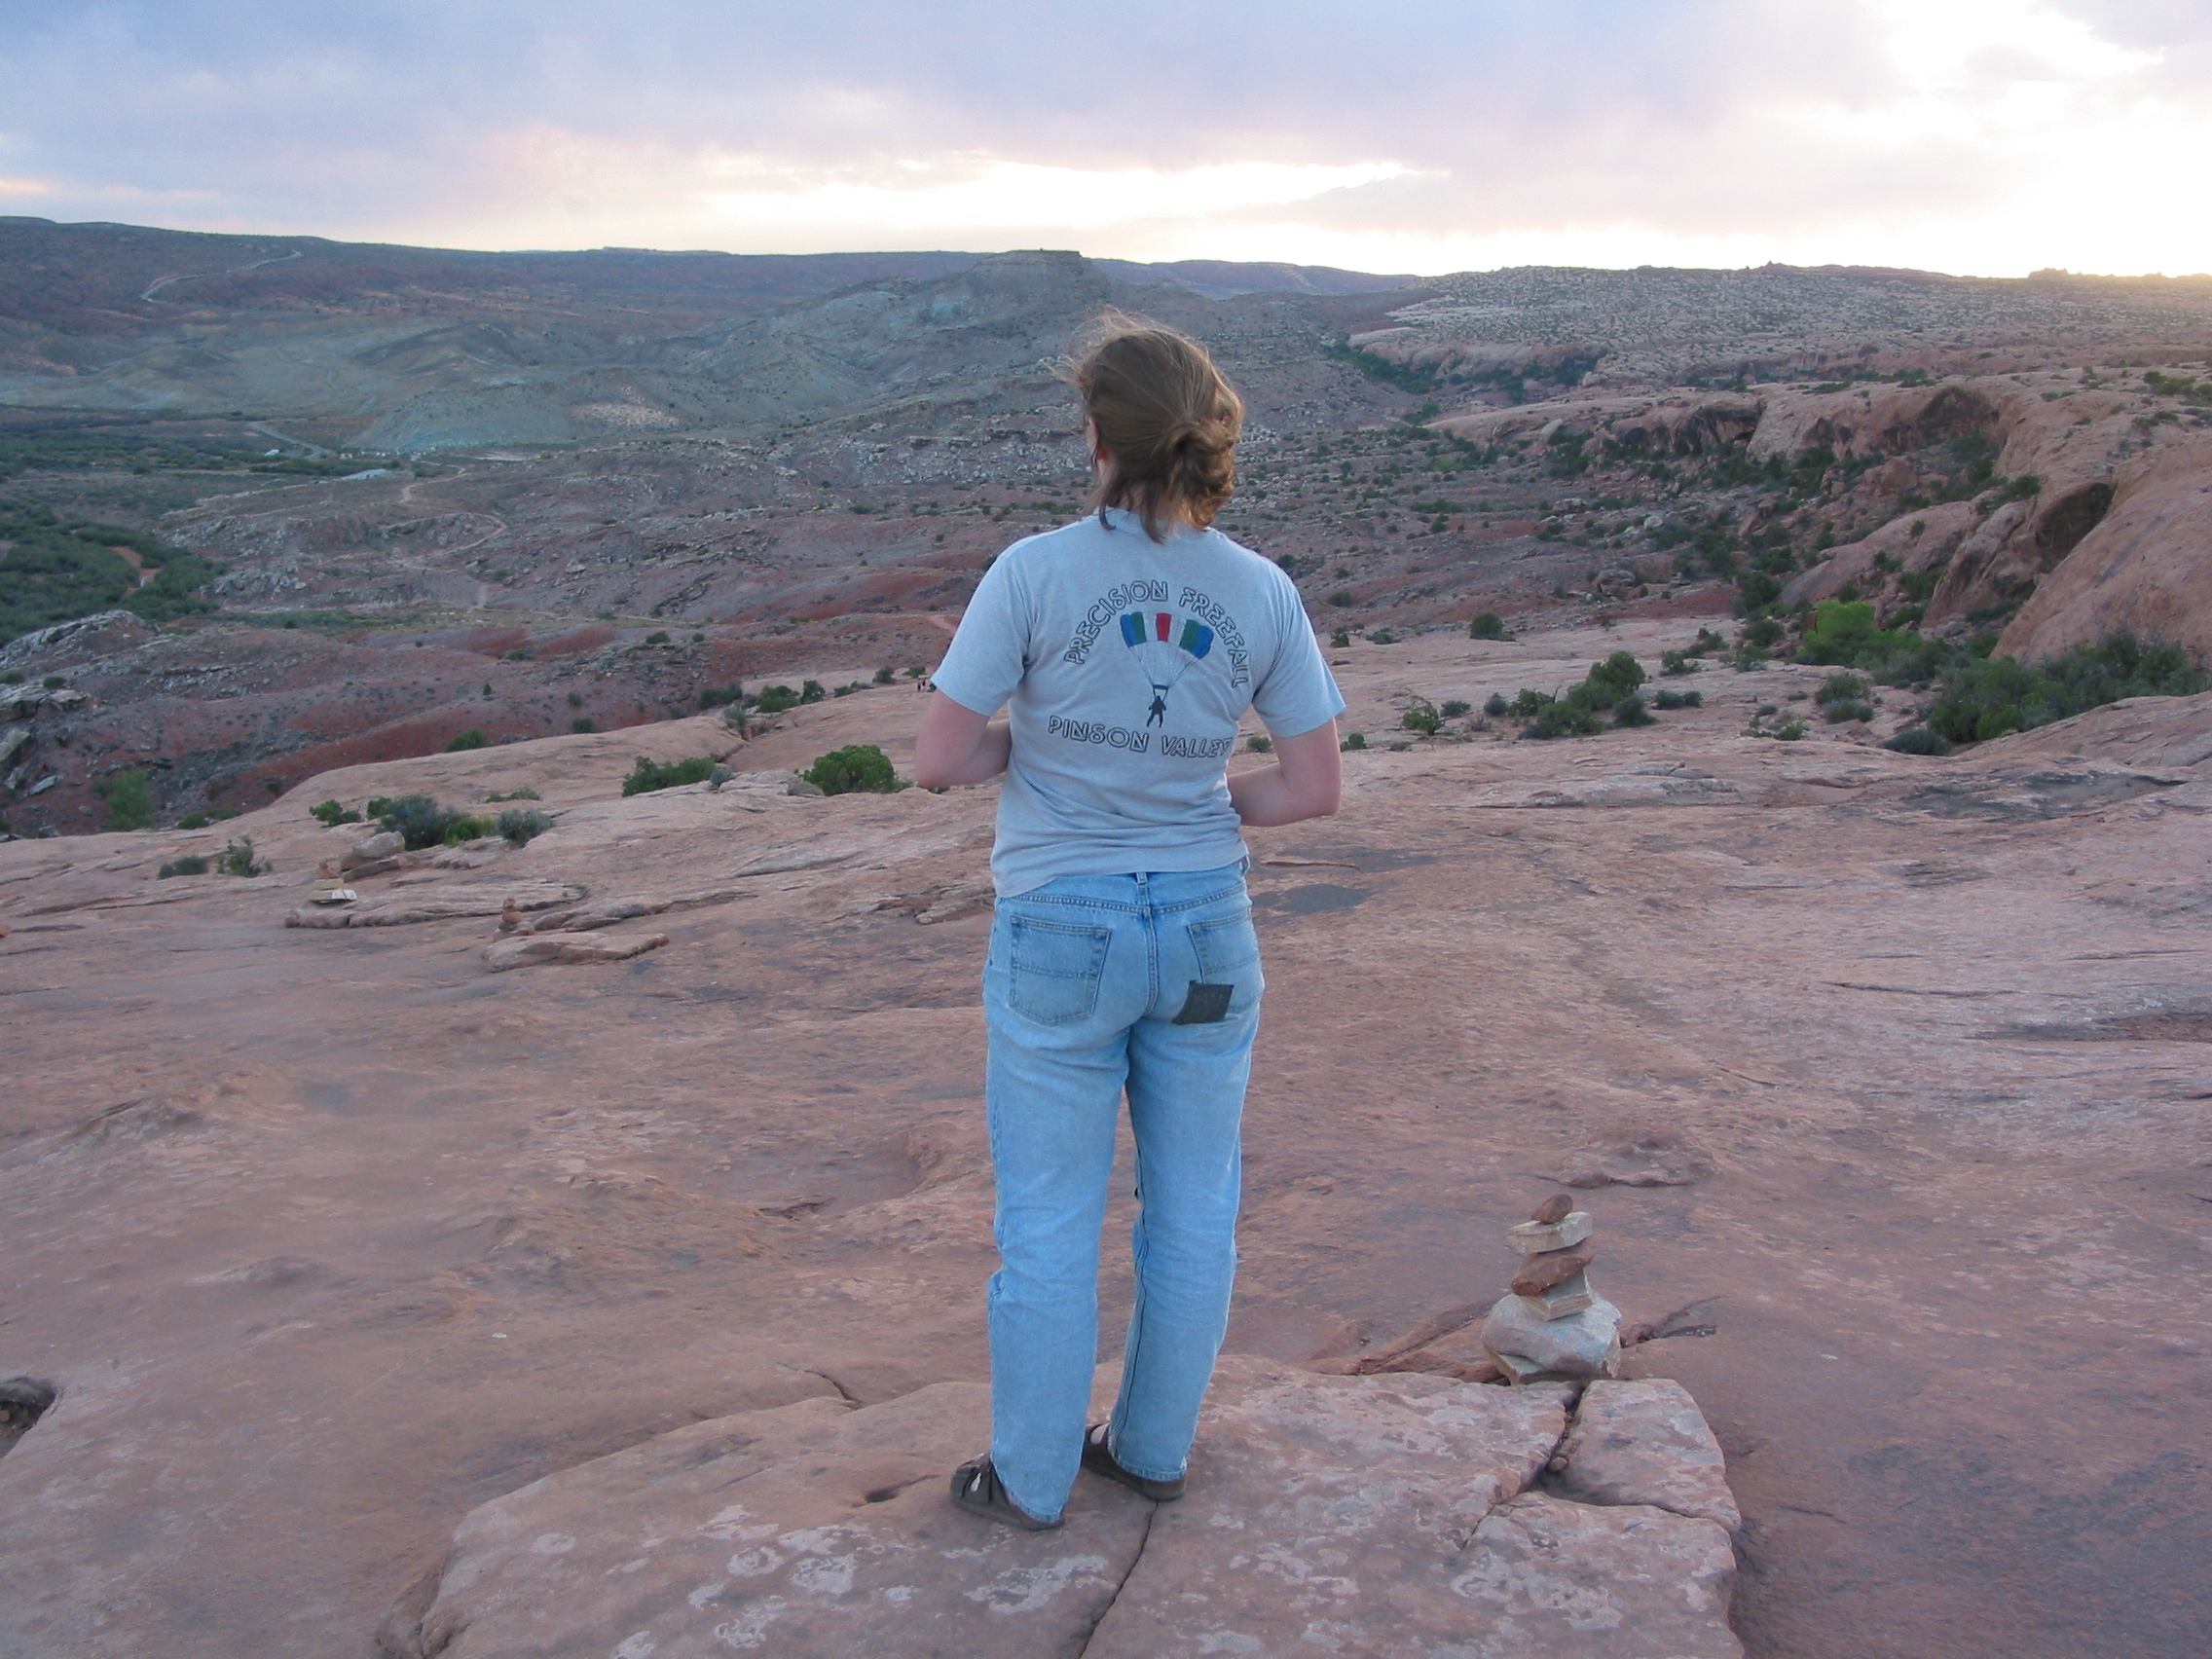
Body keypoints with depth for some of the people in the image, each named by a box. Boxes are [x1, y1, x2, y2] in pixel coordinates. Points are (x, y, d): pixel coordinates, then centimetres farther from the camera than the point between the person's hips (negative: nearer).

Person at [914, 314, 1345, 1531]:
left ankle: (1033, 1478, 28)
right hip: (1206, 929, 3)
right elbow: (1314, 788, -2)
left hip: (1061, 937, -3)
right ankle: (1154, 1448, 35)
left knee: (1050, 1226, 12)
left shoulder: (1033, 574, -14)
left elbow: (938, 762, -14)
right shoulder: (1262, 594, -5)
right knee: (1192, 1211, 19)